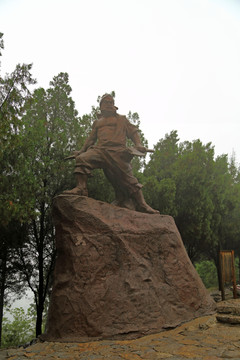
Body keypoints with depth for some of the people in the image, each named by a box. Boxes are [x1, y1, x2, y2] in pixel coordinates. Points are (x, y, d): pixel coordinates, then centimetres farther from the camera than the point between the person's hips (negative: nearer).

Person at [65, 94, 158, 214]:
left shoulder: (122, 119, 24)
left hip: (118, 151, -2)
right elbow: (91, 138, 32)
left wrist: (138, 144, -2)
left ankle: (141, 204, -3)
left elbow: (133, 132, 17)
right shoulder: (97, 122, 31)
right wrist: (81, 150, 19)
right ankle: (81, 188, -28)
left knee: (127, 178, -8)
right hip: (100, 150, 2)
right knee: (82, 159, -26)